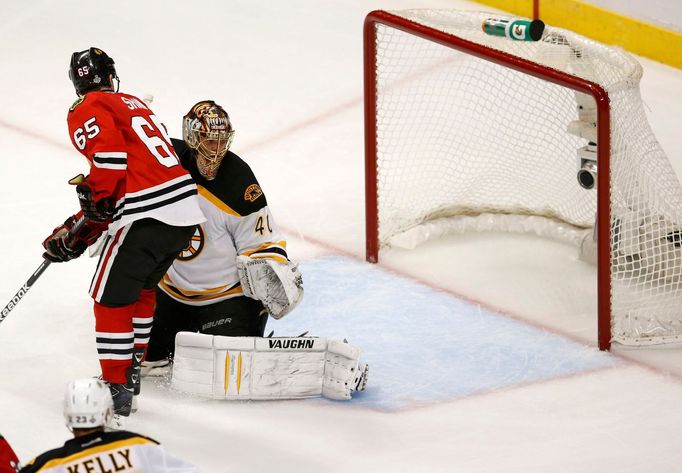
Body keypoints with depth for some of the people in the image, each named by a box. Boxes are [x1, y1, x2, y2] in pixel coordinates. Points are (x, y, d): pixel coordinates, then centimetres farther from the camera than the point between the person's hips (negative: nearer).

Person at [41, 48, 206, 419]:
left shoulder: (87, 110, 2)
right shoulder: (134, 104, 27)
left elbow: (110, 155, -20)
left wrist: (96, 198, -4)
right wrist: (77, 231, 26)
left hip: (148, 217, -8)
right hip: (187, 210, 8)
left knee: (111, 298, 3)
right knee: (140, 289, 27)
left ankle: (115, 390, 2)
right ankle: (131, 370, 34)